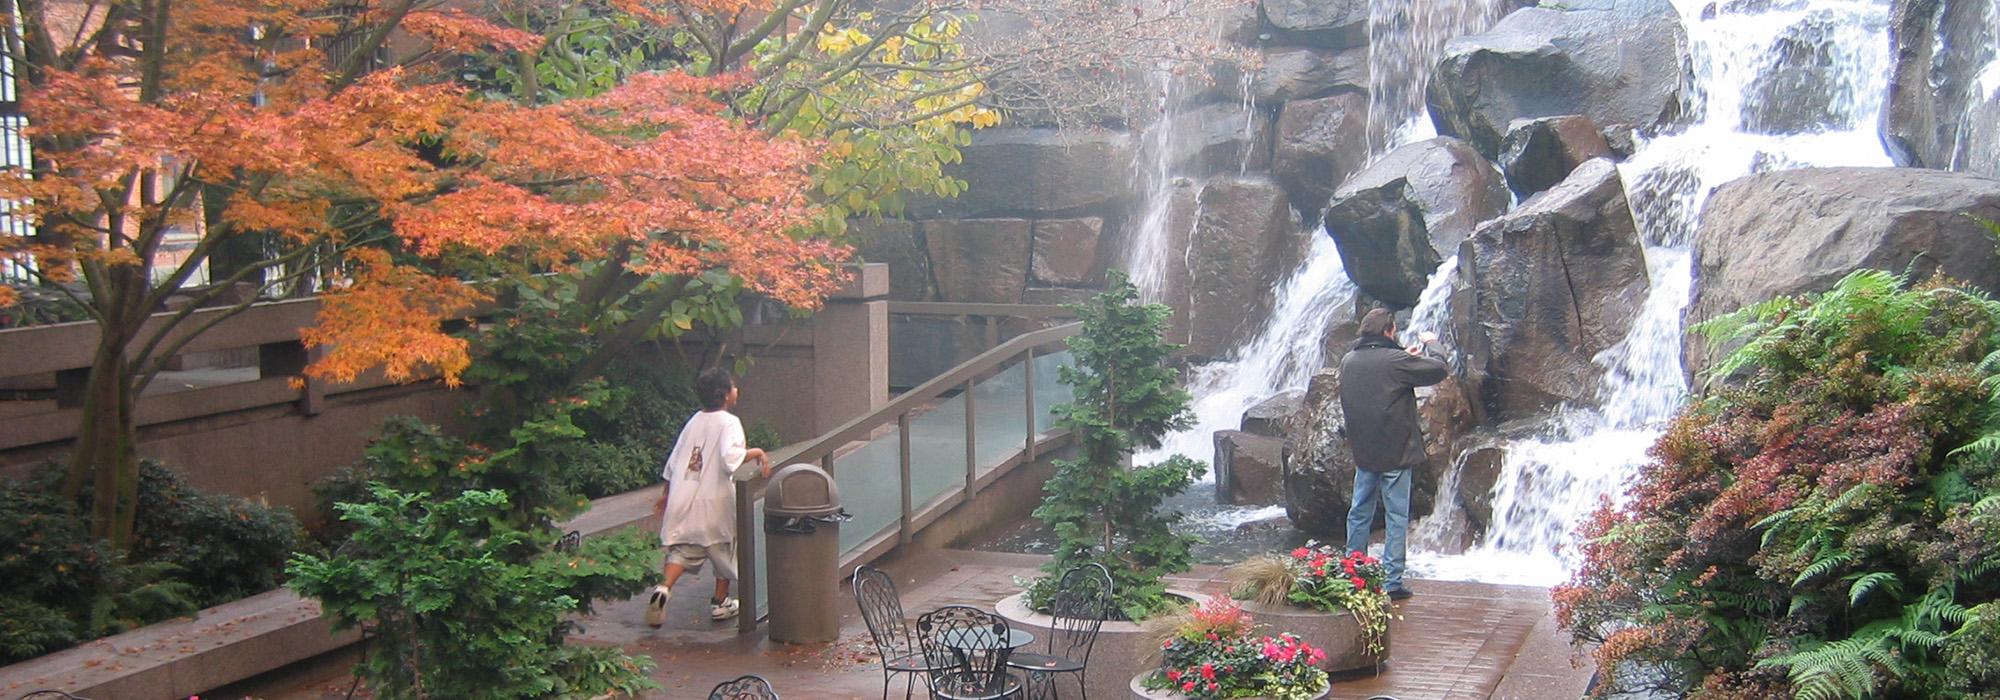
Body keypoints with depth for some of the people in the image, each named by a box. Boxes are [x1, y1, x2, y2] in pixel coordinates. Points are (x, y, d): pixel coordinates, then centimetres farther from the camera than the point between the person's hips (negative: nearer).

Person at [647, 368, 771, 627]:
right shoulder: (729, 422, -10)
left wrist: (665, 494, 25)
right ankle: (720, 603, 23)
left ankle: (664, 589, -16)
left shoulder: (694, 421, 10)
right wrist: (757, 453, -16)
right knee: (725, 548, 14)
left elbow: (673, 461, 15)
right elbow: (730, 457, -29)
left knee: (683, 549, 9)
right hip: (715, 500, -5)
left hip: (684, 498, 5)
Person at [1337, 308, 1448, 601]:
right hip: (1395, 453, -6)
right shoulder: (1395, 361, -15)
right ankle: (1392, 582, 1)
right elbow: (1440, 370, -7)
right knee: (1396, 517, 1)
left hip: (1363, 452, 6)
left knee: (1359, 513, 15)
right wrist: (1422, 353, 12)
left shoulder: (1348, 361, 5)